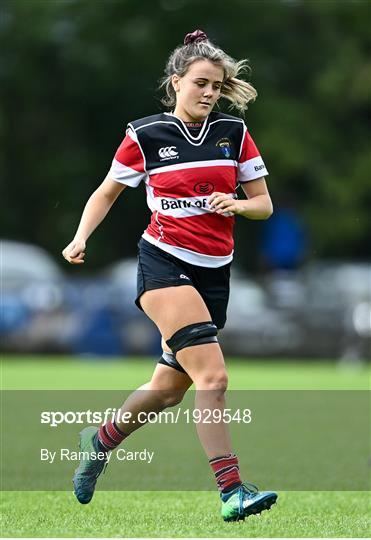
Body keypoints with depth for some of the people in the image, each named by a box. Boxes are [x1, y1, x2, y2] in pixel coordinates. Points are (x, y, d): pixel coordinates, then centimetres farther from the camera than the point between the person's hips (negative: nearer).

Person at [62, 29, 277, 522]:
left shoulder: (234, 133, 6)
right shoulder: (145, 135, -2)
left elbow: (264, 204, 10)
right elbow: (107, 193, 11)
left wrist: (236, 205, -12)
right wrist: (81, 238, -4)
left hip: (214, 274, 5)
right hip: (165, 264, -5)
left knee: (169, 389, 11)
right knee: (213, 375, -22)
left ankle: (100, 440, 38)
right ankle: (232, 490, -23)